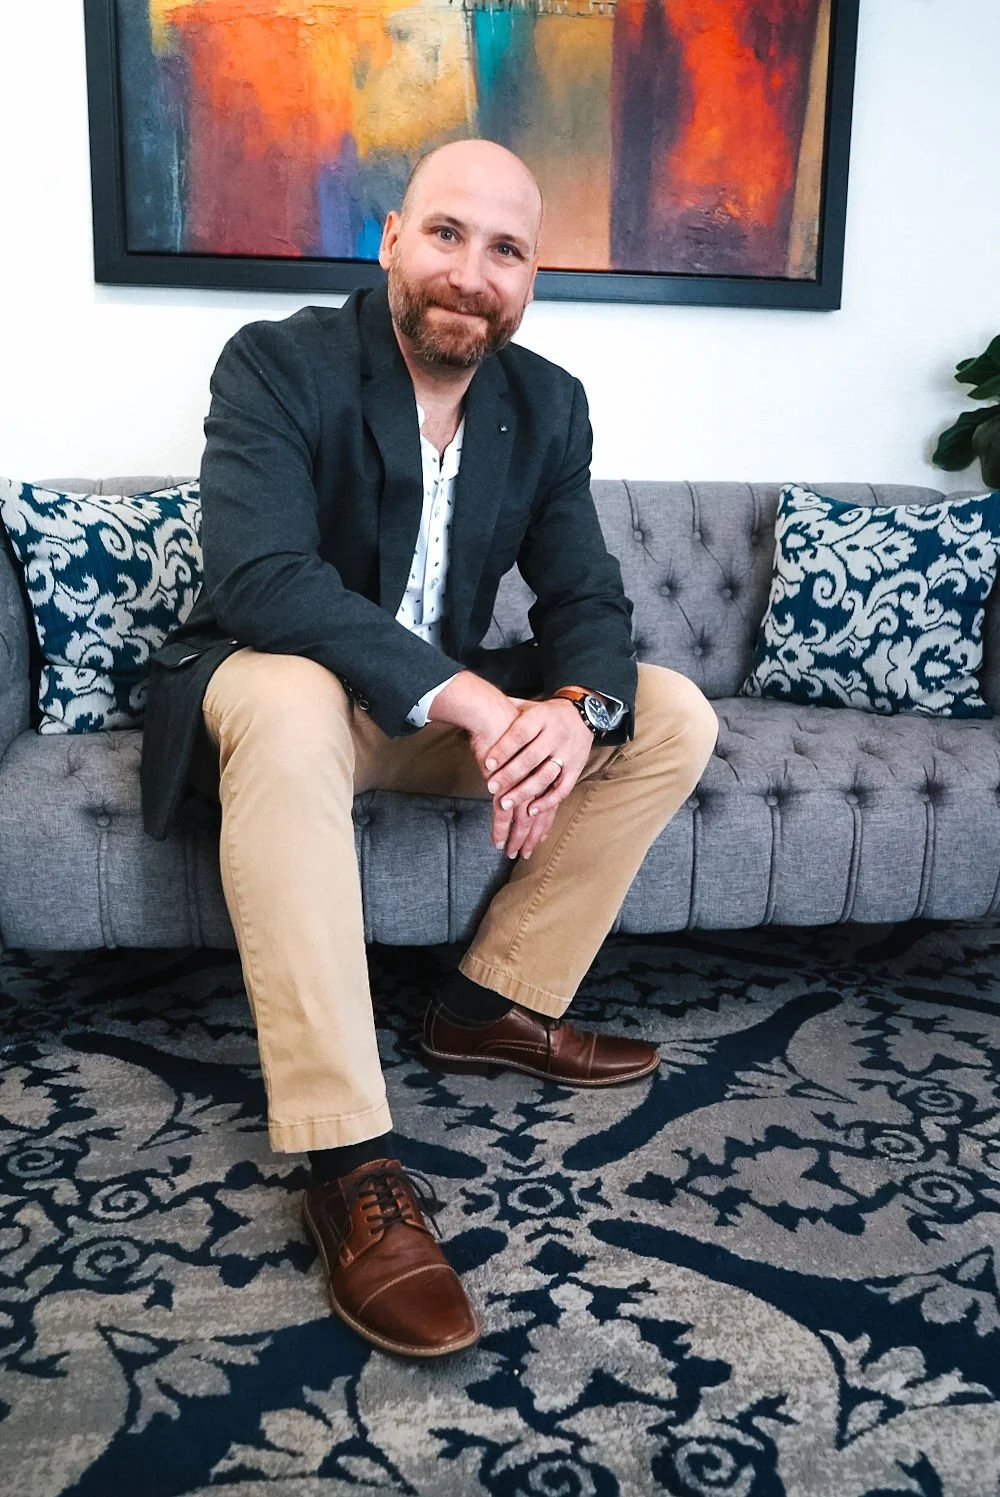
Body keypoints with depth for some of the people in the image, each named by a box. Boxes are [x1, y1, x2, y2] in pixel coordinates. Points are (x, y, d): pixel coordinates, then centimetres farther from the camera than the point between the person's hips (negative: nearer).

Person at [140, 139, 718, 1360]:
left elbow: (585, 596, -3)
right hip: (274, 686, -5)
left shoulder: (548, 404, 1)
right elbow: (259, 577, -30)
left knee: (672, 718, -6)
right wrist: (470, 699, -39)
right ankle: (348, 1164, -35)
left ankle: (496, 1005, 0)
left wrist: (579, 708, -28)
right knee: (288, 698, -39)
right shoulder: (277, 365, -15)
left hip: (456, 702, 6)